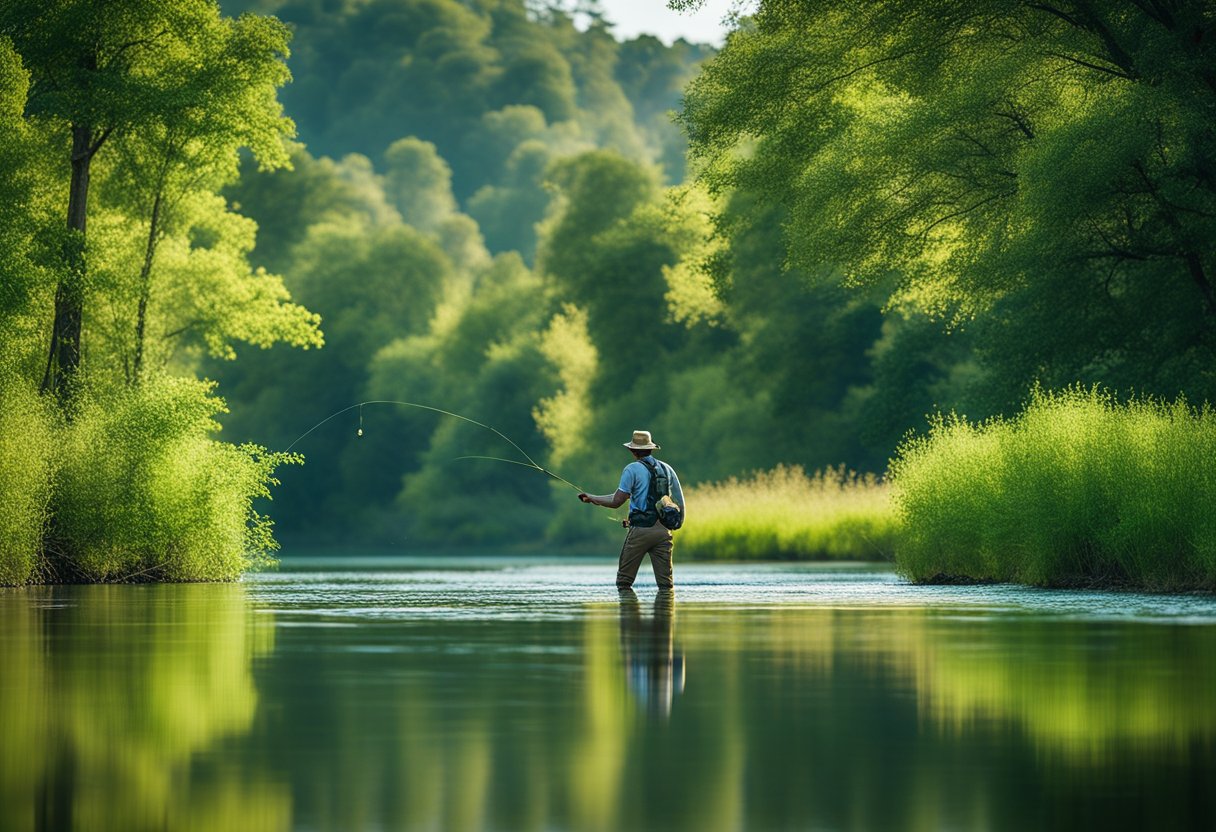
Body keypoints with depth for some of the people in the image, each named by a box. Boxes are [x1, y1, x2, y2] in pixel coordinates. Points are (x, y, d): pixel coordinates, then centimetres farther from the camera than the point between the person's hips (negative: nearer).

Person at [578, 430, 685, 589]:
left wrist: (592, 498, 4)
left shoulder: (632, 469, -2)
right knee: (665, 581, 3)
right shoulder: (667, 468, 12)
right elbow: (679, 502, 12)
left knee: (624, 580, 1)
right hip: (663, 529, 4)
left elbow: (616, 501, -8)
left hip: (640, 528, -4)